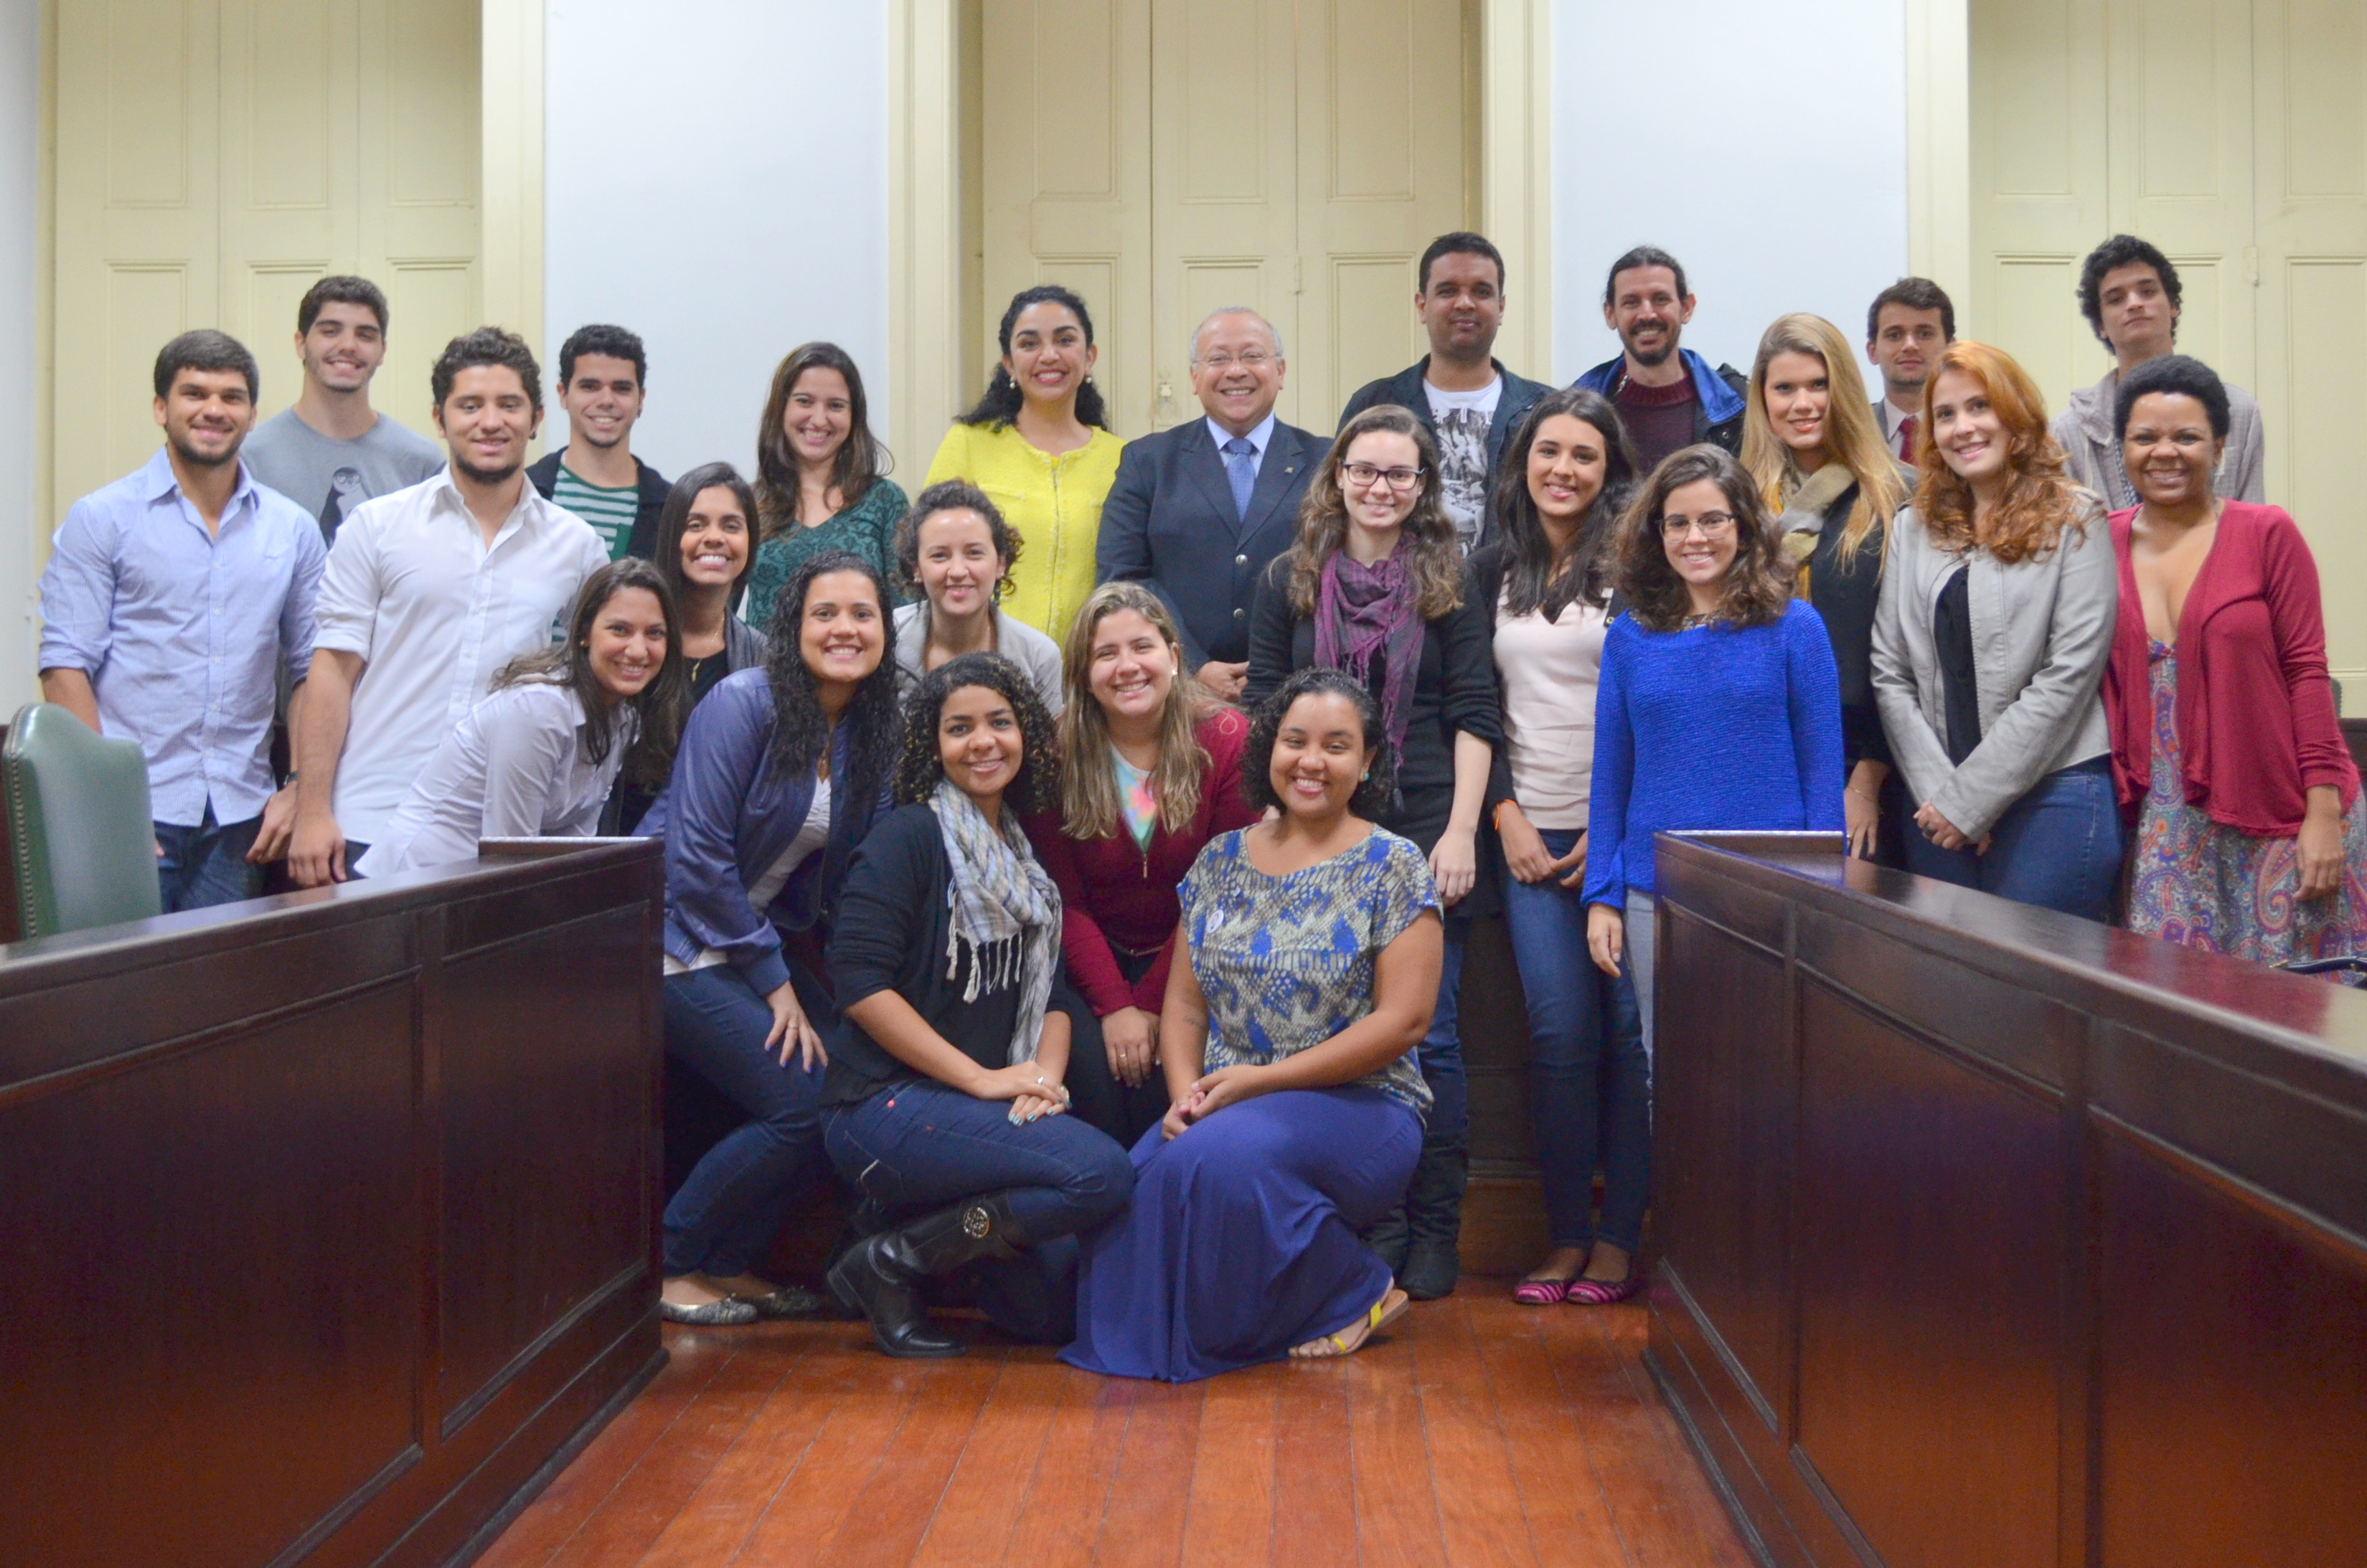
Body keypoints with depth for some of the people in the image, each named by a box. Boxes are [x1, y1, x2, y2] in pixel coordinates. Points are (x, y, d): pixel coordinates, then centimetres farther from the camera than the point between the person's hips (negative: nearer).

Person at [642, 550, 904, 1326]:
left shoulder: (871, 734, 6)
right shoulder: (744, 703, -15)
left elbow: (839, 878, 9)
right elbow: (697, 854, -19)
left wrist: (786, 971, -4)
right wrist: (774, 980, -15)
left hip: (758, 936, 7)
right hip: (677, 938, -7)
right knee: (806, 1104, -16)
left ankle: (730, 1263, 9)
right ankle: (663, 1264, 1)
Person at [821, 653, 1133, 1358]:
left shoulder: (1023, 858, 18)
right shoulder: (908, 836, -5)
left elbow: (1052, 993, 14)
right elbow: (860, 983, -15)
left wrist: (1045, 1076, -8)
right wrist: (981, 1077, -17)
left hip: (984, 1115, 7)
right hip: (888, 1107, -7)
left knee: (1052, 1311, -6)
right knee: (1104, 1173, -25)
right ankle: (891, 1259, -11)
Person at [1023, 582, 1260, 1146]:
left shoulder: (1227, 739, -9)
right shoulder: (1059, 751, -7)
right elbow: (1064, 901, -6)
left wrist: (1153, 1006, -13)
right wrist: (1114, 1007, -17)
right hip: (1094, 966, 1)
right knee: (1091, 1062, -24)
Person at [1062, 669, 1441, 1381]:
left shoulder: (1392, 867, -2)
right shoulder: (1221, 861, 12)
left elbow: (1403, 1021, -9)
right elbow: (1184, 1002, 12)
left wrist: (1257, 1081, -14)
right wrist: (1187, 1093, -9)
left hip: (1356, 1108, -3)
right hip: (1224, 1104, 4)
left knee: (1223, 1156, -34)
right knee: (1134, 1183, -28)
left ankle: (1356, 1293, -8)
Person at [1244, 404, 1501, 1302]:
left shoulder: (1449, 582, 5)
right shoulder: (1290, 580, 9)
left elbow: (1473, 713, 2)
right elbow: (1262, 708, 9)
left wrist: (1461, 832, -7)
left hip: (1424, 839, -1)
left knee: (1427, 1037, 0)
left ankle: (1432, 1237, 9)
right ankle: (1369, 1230, 13)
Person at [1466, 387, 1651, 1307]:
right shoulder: (1494, 569, 11)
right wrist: (1507, 816, 1)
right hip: (1530, 834, 2)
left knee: (1629, 1027, -2)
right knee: (1560, 1033, -2)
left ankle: (1618, 1238, 8)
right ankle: (1567, 1236, 8)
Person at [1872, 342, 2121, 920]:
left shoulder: (2075, 521, 0)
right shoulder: (1913, 530, 13)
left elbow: (2069, 673, -8)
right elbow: (1890, 676, 7)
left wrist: (1971, 797, -10)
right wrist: (1939, 792, -6)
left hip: (2052, 796, -4)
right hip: (1936, 810, 4)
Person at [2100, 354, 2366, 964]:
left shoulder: (2267, 534, -3)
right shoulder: (2104, 543, 4)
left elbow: (2306, 672, -5)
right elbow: (2099, 681, 8)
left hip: (2281, 820, -2)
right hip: (2167, 829, 2)